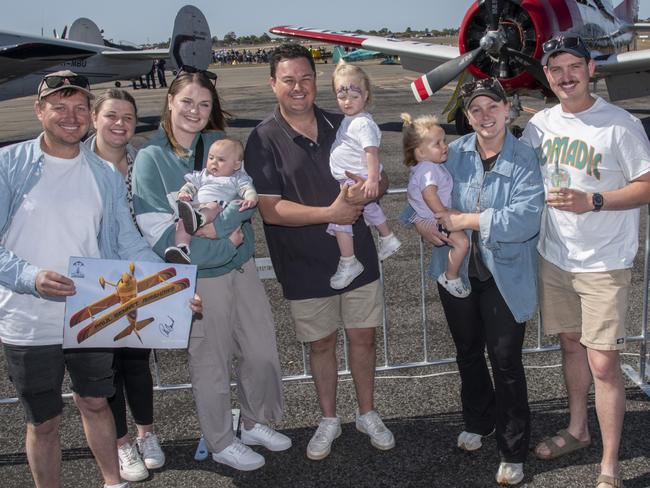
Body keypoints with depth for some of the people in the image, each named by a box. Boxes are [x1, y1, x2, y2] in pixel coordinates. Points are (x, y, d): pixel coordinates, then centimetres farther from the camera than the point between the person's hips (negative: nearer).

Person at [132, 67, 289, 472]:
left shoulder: (221, 143, 3)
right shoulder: (150, 158, -9)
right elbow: (157, 230, -15)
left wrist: (215, 226, -23)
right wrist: (226, 242, -18)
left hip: (242, 266, 4)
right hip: (197, 276, -4)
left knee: (262, 351, 12)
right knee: (211, 362, 9)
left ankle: (257, 423, 37)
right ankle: (222, 443, 30)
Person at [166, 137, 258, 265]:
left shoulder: (238, 179, 23)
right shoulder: (203, 175, 35)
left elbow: (248, 189, 6)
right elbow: (191, 185, 26)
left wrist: (251, 199, -20)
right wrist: (183, 192, 1)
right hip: (195, 206, 3)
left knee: (213, 206, -40)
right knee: (182, 222, -29)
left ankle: (198, 219, -69)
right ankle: (182, 248, -47)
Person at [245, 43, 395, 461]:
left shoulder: (343, 127, 3)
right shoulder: (264, 140, -9)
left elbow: (382, 180, 8)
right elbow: (270, 209, -17)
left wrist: (367, 190, -16)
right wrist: (330, 213, -24)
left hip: (357, 254, 3)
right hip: (305, 265, -3)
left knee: (363, 335, 12)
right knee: (321, 343, 12)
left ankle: (368, 413, 33)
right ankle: (329, 419, 33)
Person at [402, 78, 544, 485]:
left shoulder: (524, 160, -13)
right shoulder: (453, 154, -2)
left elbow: (526, 219, -23)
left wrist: (467, 220, -23)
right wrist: (420, 220, -12)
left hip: (505, 278, -4)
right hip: (458, 272, 4)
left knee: (506, 360, 2)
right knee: (468, 352, 21)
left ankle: (513, 453, 19)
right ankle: (478, 422, 46)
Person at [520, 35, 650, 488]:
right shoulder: (540, 123, 4)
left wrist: (592, 201, -24)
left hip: (604, 264, -5)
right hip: (555, 257, 6)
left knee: (603, 364, -4)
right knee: (570, 344, 20)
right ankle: (577, 429, 39)